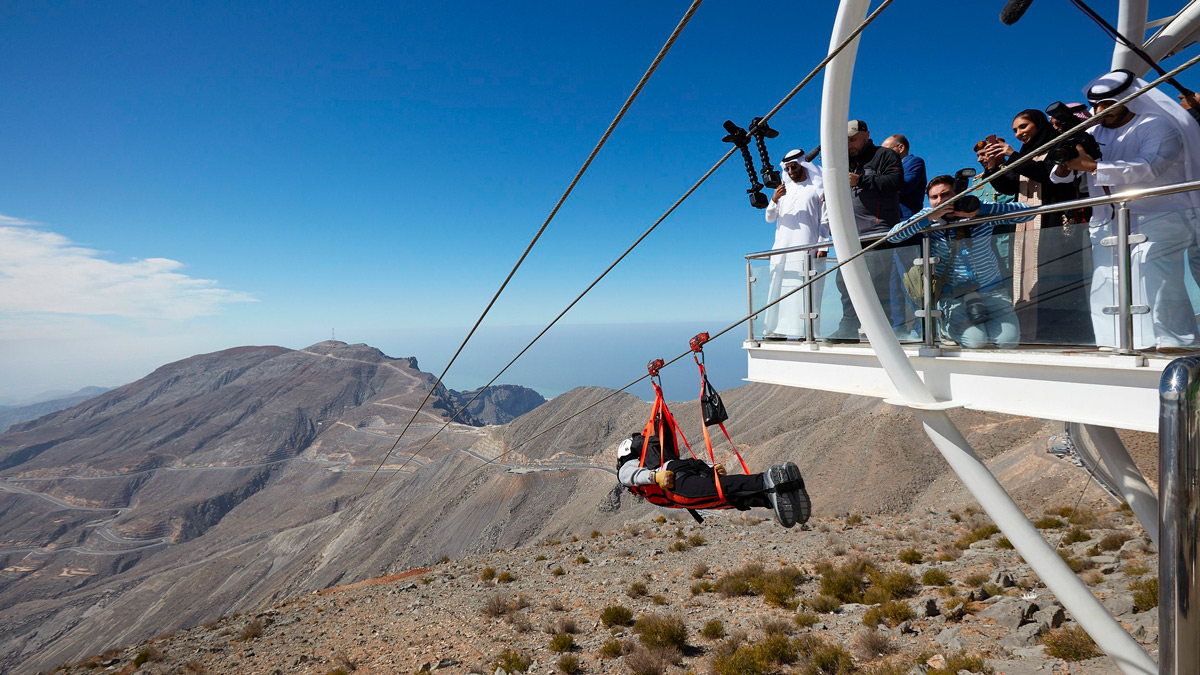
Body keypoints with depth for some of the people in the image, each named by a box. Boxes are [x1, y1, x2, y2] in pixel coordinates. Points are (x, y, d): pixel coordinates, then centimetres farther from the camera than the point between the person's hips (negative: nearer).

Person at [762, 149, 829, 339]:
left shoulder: (817, 189, 10)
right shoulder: (783, 189, 22)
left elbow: (825, 221, 5)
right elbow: (770, 218, 14)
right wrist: (774, 200, -5)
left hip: (807, 249, -4)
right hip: (782, 248, 4)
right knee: (779, 288, -3)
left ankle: (807, 331, -12)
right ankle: (778, 330, -3)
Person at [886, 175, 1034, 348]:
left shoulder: (983, 211, -5)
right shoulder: (928, 217, -5)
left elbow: (1027, 212, -16)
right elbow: (892, 236, -16)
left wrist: (979, 209, -25)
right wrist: (930, 217, -24)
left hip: (991, 289, 2)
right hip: (953, 296, -2)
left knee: (1009, 340, -10)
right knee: (975, 342, -19)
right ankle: (947, 322, 12)